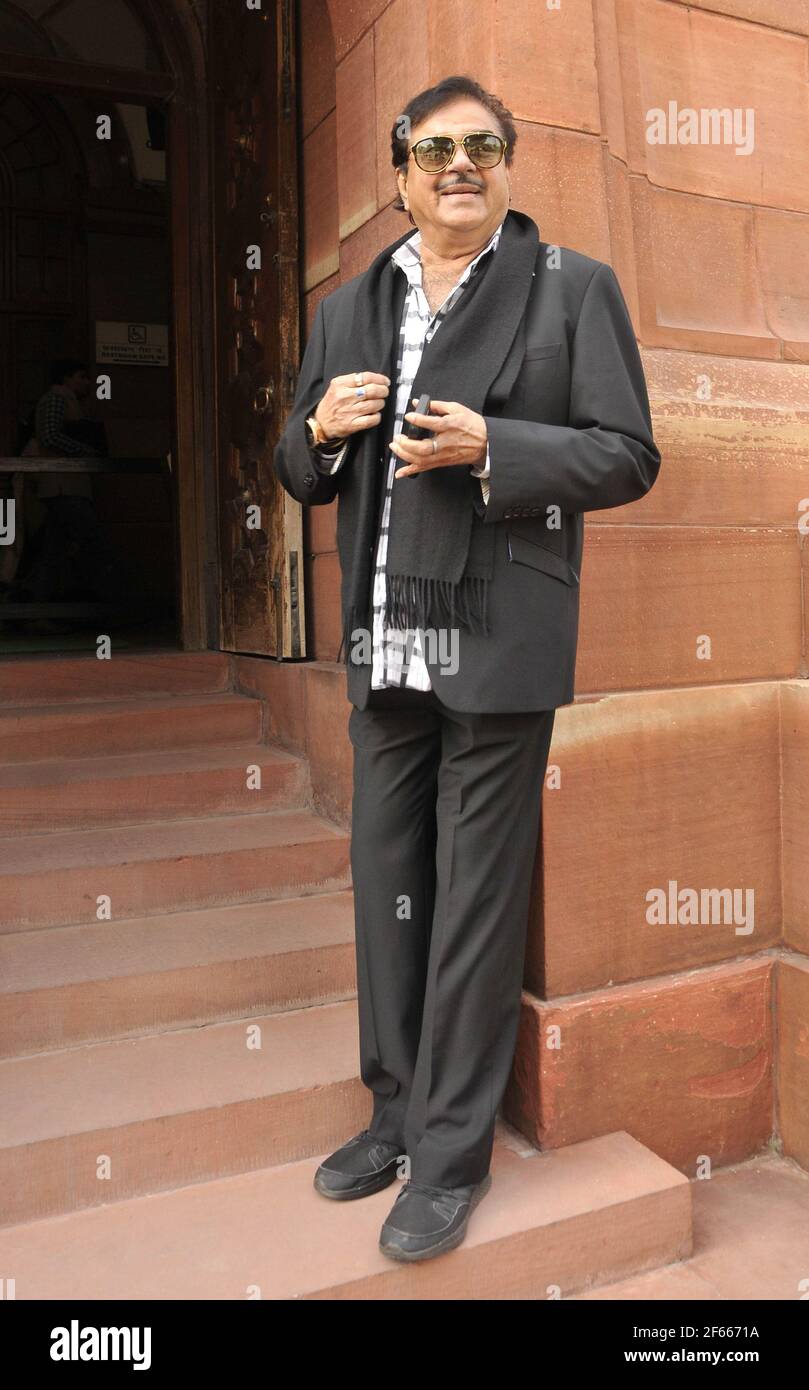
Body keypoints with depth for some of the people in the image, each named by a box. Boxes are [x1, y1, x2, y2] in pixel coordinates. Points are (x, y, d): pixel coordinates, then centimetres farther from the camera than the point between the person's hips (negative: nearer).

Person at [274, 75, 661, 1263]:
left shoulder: (573, 287, 3)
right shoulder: (348, 308, 16)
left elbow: (627, 456, -3)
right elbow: (302, 477, 18)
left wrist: (489, 447, -16)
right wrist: (322, 427, -4)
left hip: (497, 644, -5)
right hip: (384, 645, 5)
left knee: (475, 901, 1)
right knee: (386, 890, 12)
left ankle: (454, 1153, 17)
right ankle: (397, 1110, 30)